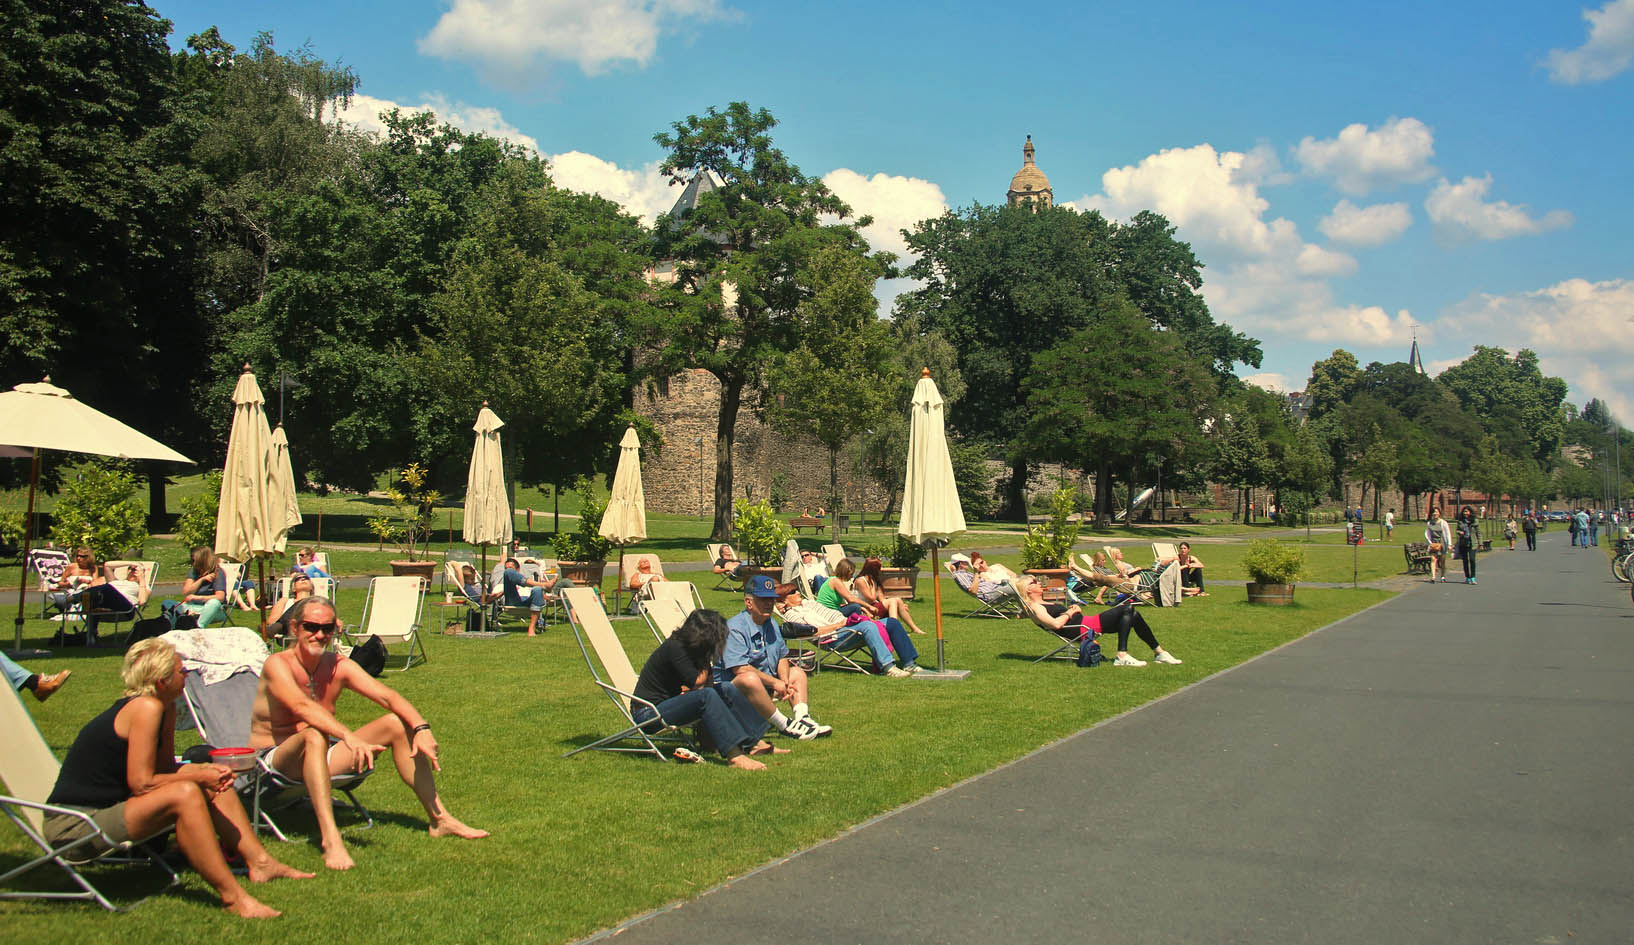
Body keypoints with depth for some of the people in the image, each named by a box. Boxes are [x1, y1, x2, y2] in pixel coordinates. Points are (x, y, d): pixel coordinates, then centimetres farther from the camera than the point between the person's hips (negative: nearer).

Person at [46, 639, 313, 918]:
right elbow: (141, 783, -24)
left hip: (106, 806, 10)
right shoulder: (146, 707, -22)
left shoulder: (166, 707, 7)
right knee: (185, 793, -30)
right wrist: (198, 776, -14)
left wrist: (205, 770, -7)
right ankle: (231, 896, -28)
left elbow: (165, 769, 11)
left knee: (212, 785, 9)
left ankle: (260, 862, 13)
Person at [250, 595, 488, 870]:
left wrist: (421, 728, -28)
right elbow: (302, 706, -36)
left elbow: (388, 696, -9)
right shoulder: (278, 664, -17)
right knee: (314, 734, -38)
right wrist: (349, 737, -50)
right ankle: (329, 837, -45)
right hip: (273, 761, -6)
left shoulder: (339, 666, 0)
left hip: (318, 756, 6)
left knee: (397, 723, -6)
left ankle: (440, 819, -4)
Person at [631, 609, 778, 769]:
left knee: (727, 690, 3)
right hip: (648, 712, -10)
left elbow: (705, 680, 8)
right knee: (706, 696, -32)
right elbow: (697, 681, -21)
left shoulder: (686, 646, 6)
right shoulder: (674, 647, -21)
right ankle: (734, 756, -38)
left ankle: (754, 743, 4)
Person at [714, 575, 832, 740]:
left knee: (797, 673, 13)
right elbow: (740, 669, -25)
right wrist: (775, 683, -21)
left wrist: (785, 682, -6)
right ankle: (784, 725, -27)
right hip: (732, 687, -10)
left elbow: (782, 657, 15)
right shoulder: (734, 628, -17)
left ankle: (803, 718, -12)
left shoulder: (772, 624, 13)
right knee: (750, 678, -40)